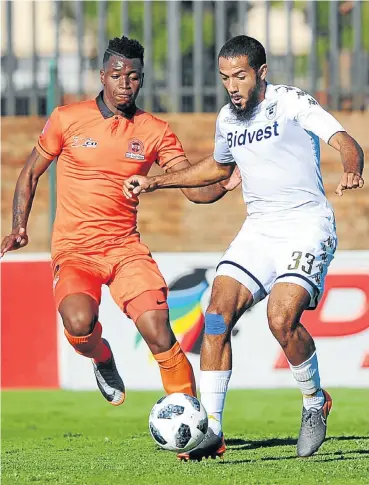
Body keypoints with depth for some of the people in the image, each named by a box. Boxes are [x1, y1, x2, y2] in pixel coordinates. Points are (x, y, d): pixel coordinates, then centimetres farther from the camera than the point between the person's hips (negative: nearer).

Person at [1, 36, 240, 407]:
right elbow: (31, 173, 13)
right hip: (73, 250, -1)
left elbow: (195, 188, 1)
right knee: (79, 322, -29)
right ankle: (101, 358, 6)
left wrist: (223, 186, -21)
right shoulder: (67, 119, 1)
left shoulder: (155, 132, 5)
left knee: (159, 333, -18)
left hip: (125, 247, 1)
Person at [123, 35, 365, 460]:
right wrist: (154, 183, 28)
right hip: (258, 229, 6)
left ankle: (315, 401, 5)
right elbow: (218, 167, 32)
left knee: (282, 319, -24)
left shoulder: (292, 103, -9)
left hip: (306, 226, -6)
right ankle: (211, 430, -9)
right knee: (218, 313, -11)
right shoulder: (227, 120, 11)